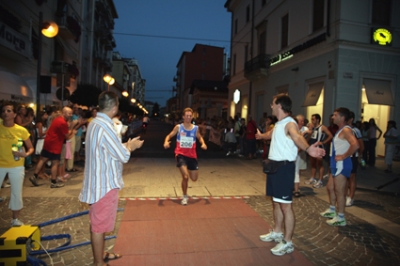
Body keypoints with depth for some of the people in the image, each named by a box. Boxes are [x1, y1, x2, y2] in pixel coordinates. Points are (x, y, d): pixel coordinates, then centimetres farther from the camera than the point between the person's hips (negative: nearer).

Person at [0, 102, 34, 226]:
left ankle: (15, 220, 27)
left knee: (16, 193, 10)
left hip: (16, 166, 0)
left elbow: (31, 148, 0)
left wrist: (26, 154, -20)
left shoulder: (21, 130, -7)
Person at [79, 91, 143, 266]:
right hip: (105, 183, -10)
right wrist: (130, 146, -3)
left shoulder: (95, 123, 6)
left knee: (98, 222, 22)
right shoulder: (104, 127, -25)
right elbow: (123, 156, -22)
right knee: (100, 224, 5)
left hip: (99, 180, 10)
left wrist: (127, 145, 11)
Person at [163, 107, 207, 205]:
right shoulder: (178, 127, -5)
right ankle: (185, 196, 11)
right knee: (185, 177, -15)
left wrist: (203, 144, -4)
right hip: (181, 154, -3)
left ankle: (188, 169, 45)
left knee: (194, 179, 8)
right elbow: (169, 136, 1)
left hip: (192, 156, 3)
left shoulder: (195, 128, 1)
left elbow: (200, 137, 17)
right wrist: (166, 142, -21)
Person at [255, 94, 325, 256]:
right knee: (276, 202, 18)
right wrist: (260, 135, 58)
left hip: (284, 167, -9)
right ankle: (277, 233, 33)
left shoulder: (289, 124, -17)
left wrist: (307, 149, -60)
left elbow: (297, 137, -38)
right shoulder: (278, 124, 13)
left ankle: (287, 242, 8)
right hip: (274, 165, 10)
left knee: (285, 205, -3)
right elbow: (270, 134, 37)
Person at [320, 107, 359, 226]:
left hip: (342, 165, -11)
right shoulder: (340, 130, 15)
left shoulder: (346, 130, -16)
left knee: (340, 191, -1)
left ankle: (340, 218, 10)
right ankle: (332, 210, 34)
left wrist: (343, 156, -23)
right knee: (330, 187, 20)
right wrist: (338, 157, 10)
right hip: (337, 164, 11)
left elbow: (355, 145, -32)